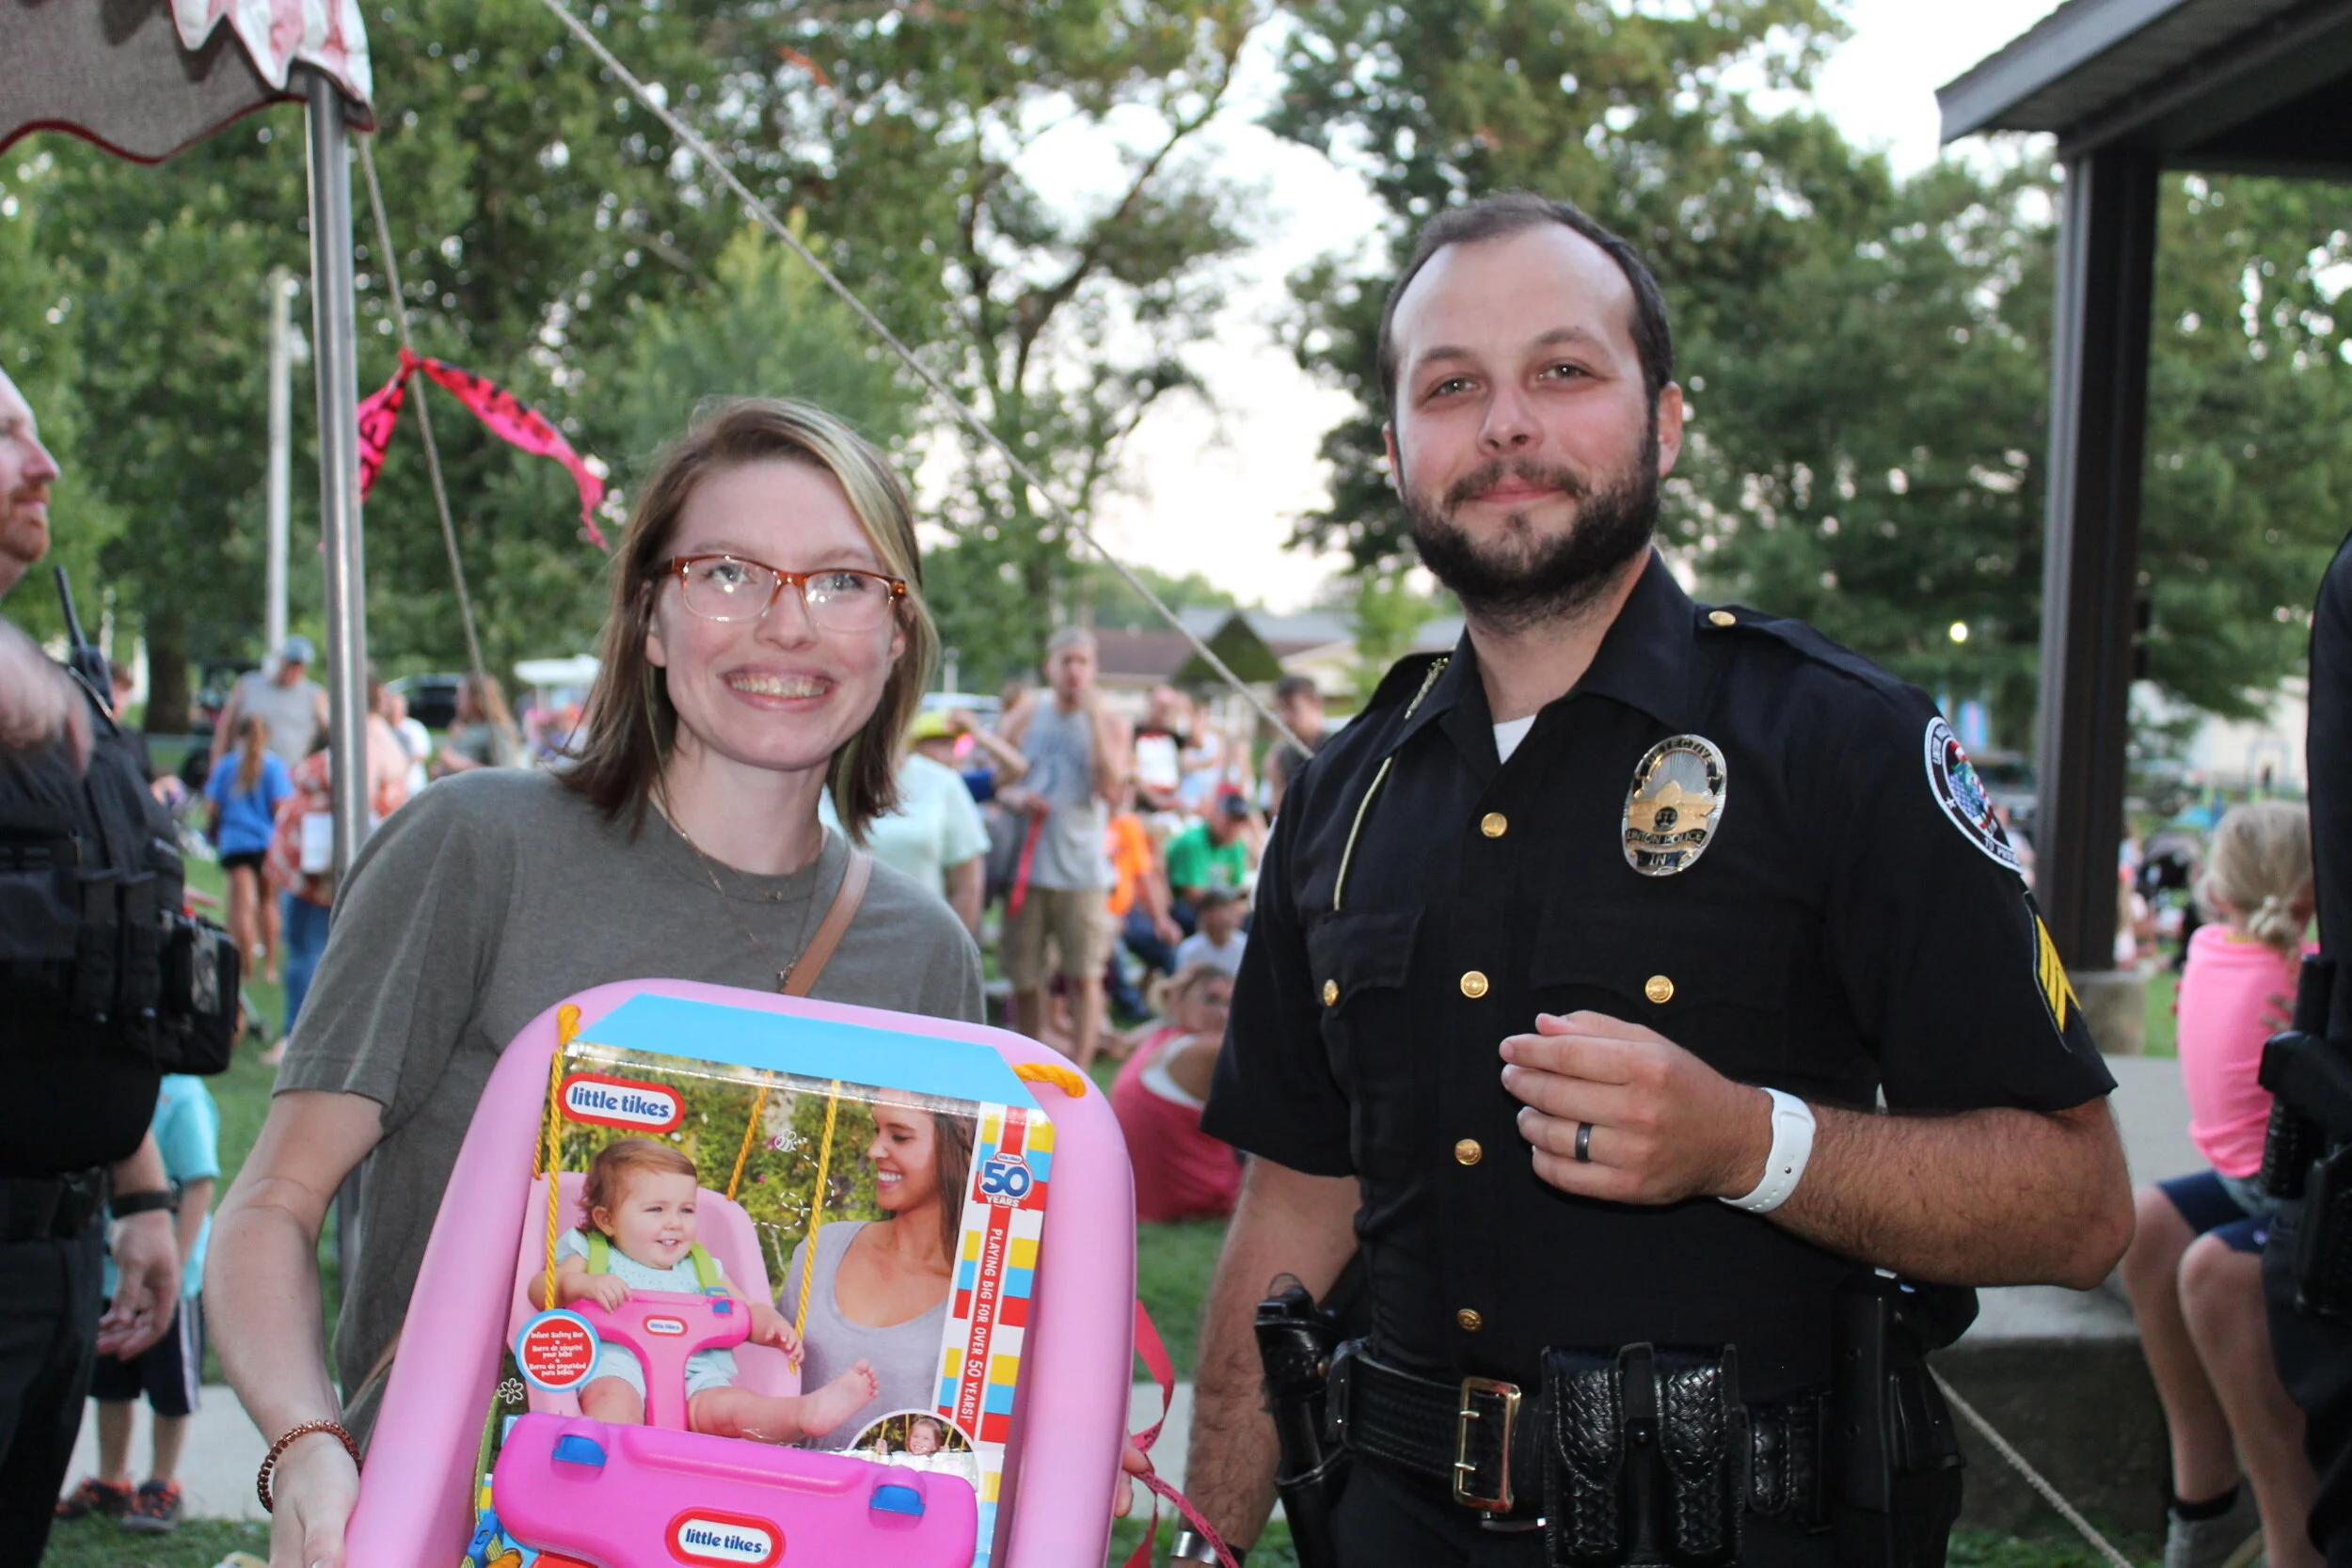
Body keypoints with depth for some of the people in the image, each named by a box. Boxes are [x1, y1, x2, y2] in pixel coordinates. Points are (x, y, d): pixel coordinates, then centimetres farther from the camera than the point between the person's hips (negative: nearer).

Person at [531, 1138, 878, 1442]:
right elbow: (540, 1290, 6)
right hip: (615, 1362, -2)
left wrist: (774, 1325, 7)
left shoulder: (702, 1269, 31)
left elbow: (747, 1311, 31)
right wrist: (584, 1284, -16)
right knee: (617, 1397, -39)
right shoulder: (591, 1255, 20)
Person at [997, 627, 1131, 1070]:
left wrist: (1094, 717, -13)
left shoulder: (1110, 723, 4)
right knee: (1024, 979, 6)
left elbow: (1111, 790, -10)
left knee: (1083, 976, -5)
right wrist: (1015, 797, -9)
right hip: (1025, 867, 2)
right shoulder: (1024, 719, 11)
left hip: (1080, 868, -2)